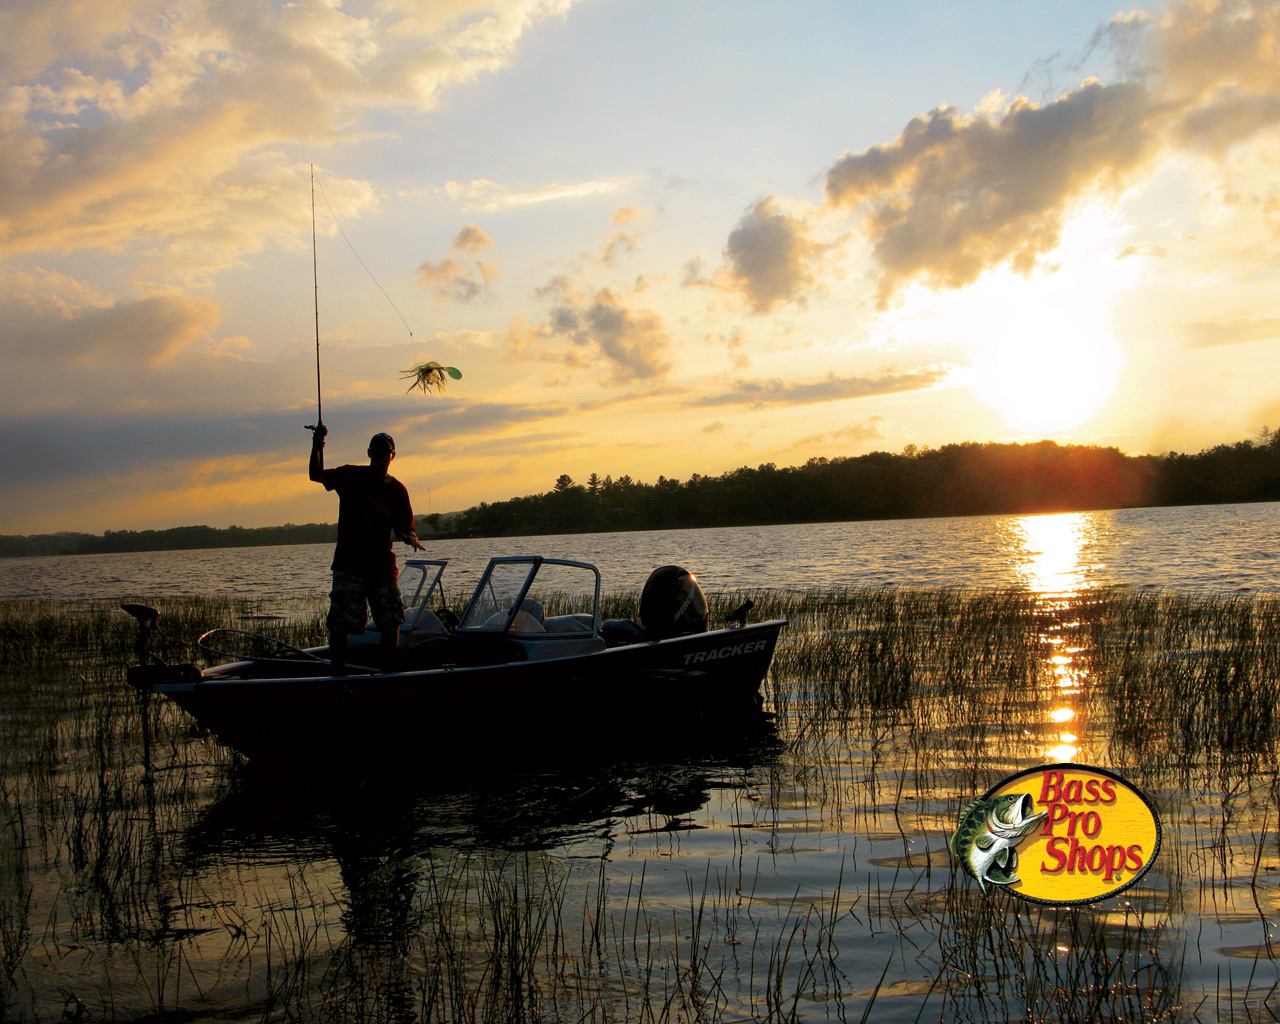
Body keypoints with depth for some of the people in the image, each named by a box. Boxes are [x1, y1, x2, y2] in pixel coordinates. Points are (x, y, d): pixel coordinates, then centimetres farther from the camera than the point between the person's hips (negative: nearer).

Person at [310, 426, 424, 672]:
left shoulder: (397, 490, 4)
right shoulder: (351, 476, 4)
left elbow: (404, 527, 5)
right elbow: (317, 476, 0)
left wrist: (410, 538, -18)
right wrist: (317, 446, -15)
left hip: (382, 567, 2)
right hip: (348, 566, -2)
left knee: (392, 624, 3)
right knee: (340, 625, -7)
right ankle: (337, 673, -1)